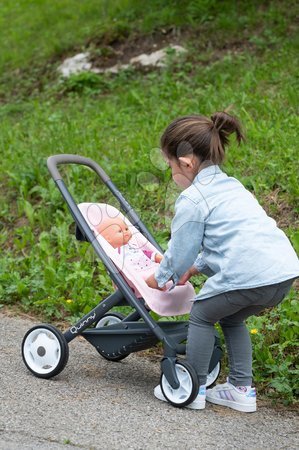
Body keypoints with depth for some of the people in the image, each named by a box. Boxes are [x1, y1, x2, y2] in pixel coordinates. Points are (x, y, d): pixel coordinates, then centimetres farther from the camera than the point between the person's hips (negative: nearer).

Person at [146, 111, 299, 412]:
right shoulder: (231, 186, 24)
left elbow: (180, 251, 4)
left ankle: (194, 389, 21)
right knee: (231, 319, 28)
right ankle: (242, 389, 28)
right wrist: (195, 268, 35)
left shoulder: (192, 199, -2)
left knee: (201, 315, 14)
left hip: (249, 275, -8)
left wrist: (160, 278, 23)